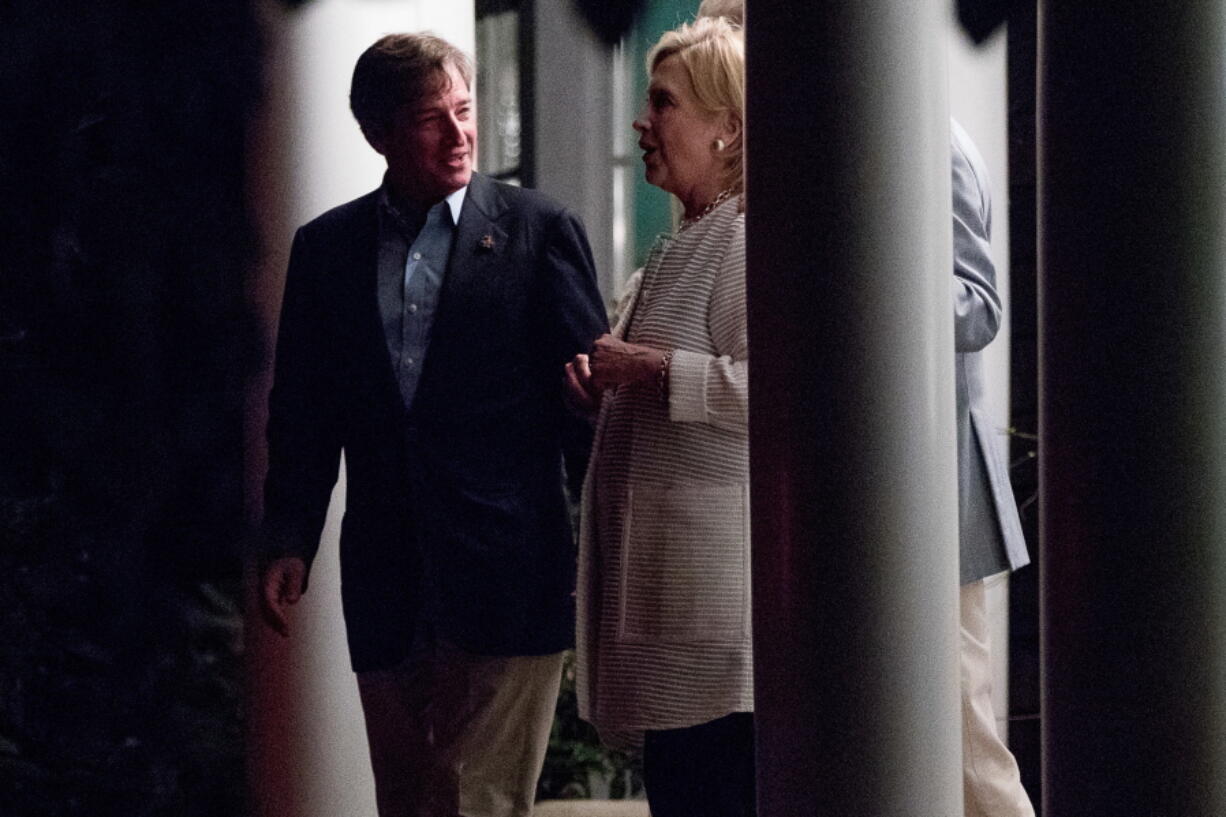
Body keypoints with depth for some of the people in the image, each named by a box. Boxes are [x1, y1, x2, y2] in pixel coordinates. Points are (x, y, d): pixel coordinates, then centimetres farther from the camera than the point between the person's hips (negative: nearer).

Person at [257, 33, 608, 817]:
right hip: (387, 589, 4)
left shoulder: (539, 231, 2)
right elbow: (302, 414, 13)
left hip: (508, 581, -4)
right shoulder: (326, 247, 11)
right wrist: (288, 543, 3)